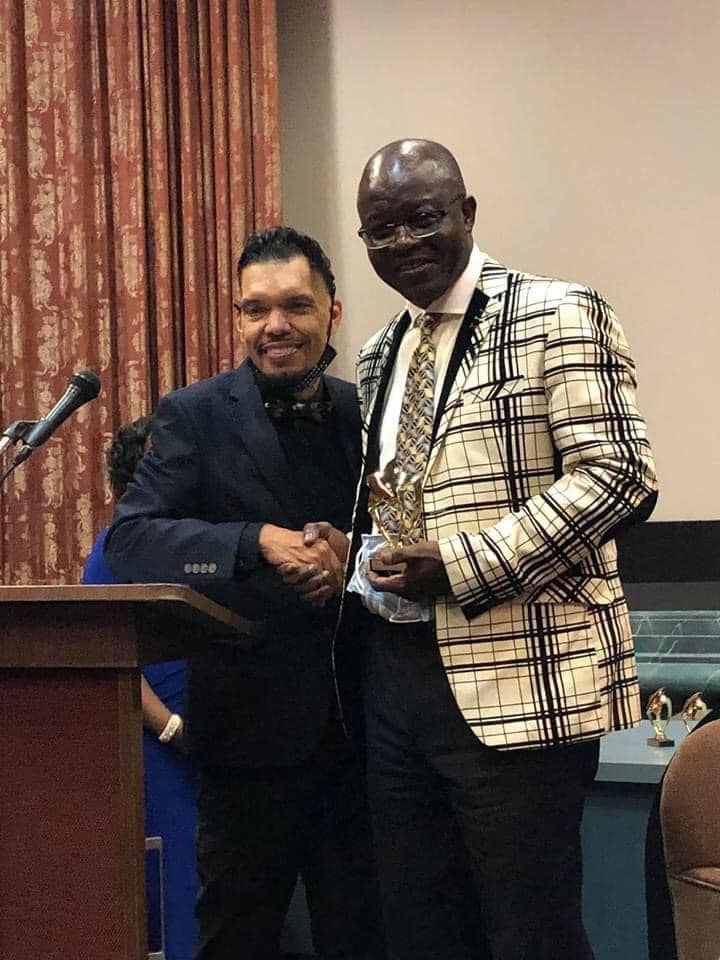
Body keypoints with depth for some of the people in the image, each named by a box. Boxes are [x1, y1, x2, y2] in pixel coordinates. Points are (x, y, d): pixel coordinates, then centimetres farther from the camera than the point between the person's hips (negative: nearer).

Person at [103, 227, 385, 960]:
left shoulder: (364, 414, 6)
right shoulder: (195, 416, -3)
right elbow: (129, 538, -15)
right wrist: (259, 541, -27)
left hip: (358, 723, 3)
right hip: (251, 725, -3)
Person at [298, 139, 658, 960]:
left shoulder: (556, 317, -6)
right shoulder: (379, 355, 17)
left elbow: (617, 476, -15)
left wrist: (462, 566, -20)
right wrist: (347, 551, 3)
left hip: (515, 678, -7)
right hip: (397, 669, 7)